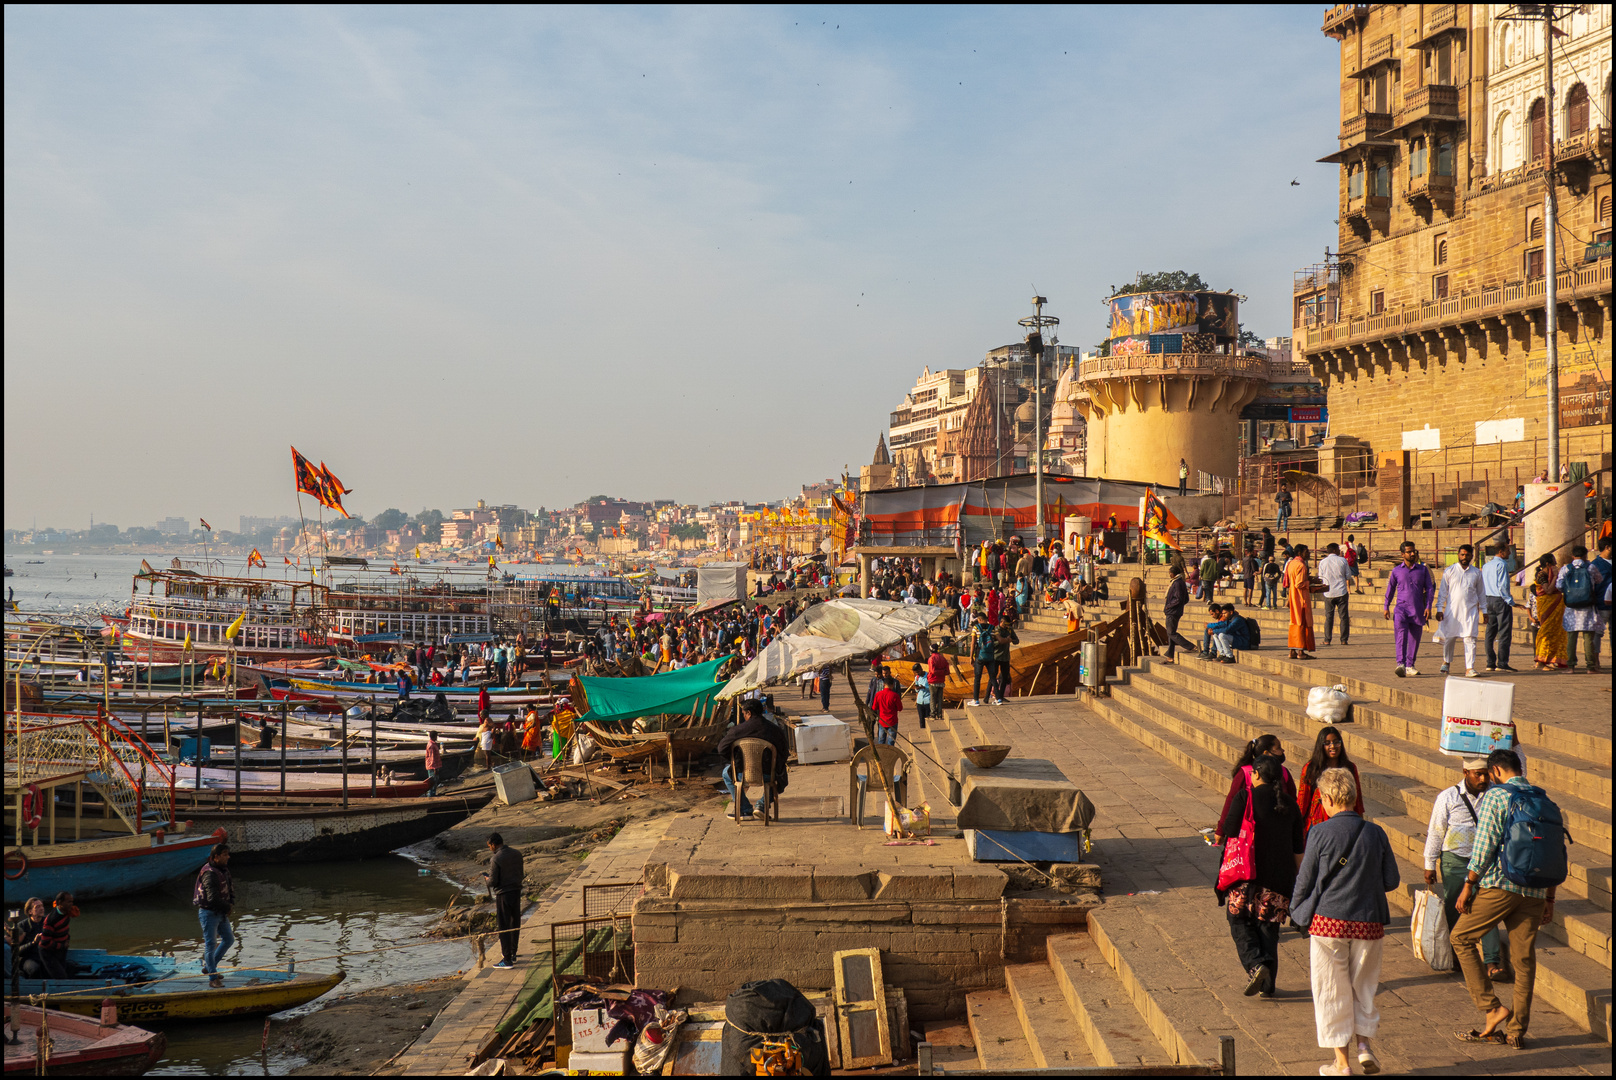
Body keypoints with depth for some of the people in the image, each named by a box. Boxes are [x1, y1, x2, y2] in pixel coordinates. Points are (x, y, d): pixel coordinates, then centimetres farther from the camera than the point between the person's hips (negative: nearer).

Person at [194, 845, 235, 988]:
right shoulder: (210, 873, -22)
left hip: (221, 913, 9)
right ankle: (212, 979, 4)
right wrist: (228, 907, -14)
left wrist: (232, 904, -4)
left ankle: (209, 968, 28)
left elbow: (231, 889, 15)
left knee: (229, 939, 15)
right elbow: (213, 898, -28)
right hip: (208, 913, -9)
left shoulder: (224, 870, 7)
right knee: (210, 945, -3)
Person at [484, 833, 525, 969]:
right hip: (517, 891, 7)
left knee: (504, 927, 0)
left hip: (503, 895, -7)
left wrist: (487, 878, 6)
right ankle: (513, 954, 28)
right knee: (515, 924, 17)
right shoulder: (517, 854, 4)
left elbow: (493, 882, -15)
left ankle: (507, 959, 1)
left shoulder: (496, 859, -16)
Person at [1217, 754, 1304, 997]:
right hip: (1279, 874, 4)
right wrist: (1296, 877, 20)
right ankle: (1268, 984, 11)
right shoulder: (1289, 804, 6)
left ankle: (1255, 964, -14)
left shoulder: (1244, 797, -8)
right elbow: (1297, 847, 11)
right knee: (1268, 925, 11)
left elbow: (1229, 830, -10)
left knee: (1239, 921, 8)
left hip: (1247, 872, -4)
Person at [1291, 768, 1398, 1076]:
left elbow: (1305, 881, -6)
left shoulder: (1320, 834, -11)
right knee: (1364, 985, 22)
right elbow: (1391, 880, 4)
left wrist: (1298, 911, 11)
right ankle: (1364, 1043, 9)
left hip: (1328, 921, -3)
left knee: (1331, 991, 8)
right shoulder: (1376, 833, -2)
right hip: (1368, 921, 3)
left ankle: (1341, 1062, 13)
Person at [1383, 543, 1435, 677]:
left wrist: (1428, 606, -3)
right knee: (1401, 634, -21)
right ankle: (1400, 664, -31)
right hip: (1402, 607, -2)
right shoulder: (1396, 570, 7)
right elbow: (1390, 589, 14)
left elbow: (1429, 588, 8)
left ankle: (1409, 666, 20)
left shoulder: (1423, 569, 9)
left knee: (1415, 638, 6)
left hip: (1418, 610, 2)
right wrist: (1386, 607, 11)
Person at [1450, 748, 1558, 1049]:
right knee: (1524, 958, 9)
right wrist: (1549, 899, 19)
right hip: (1534, 891, 6)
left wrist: (1468, 885, -6)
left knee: (1461, 938, 10)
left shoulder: (1494, 796, -6)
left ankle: (1492, 1009, 3)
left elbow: (1484, 845, -12)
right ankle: (1517, 1031, 14)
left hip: (1499, 885, -6)